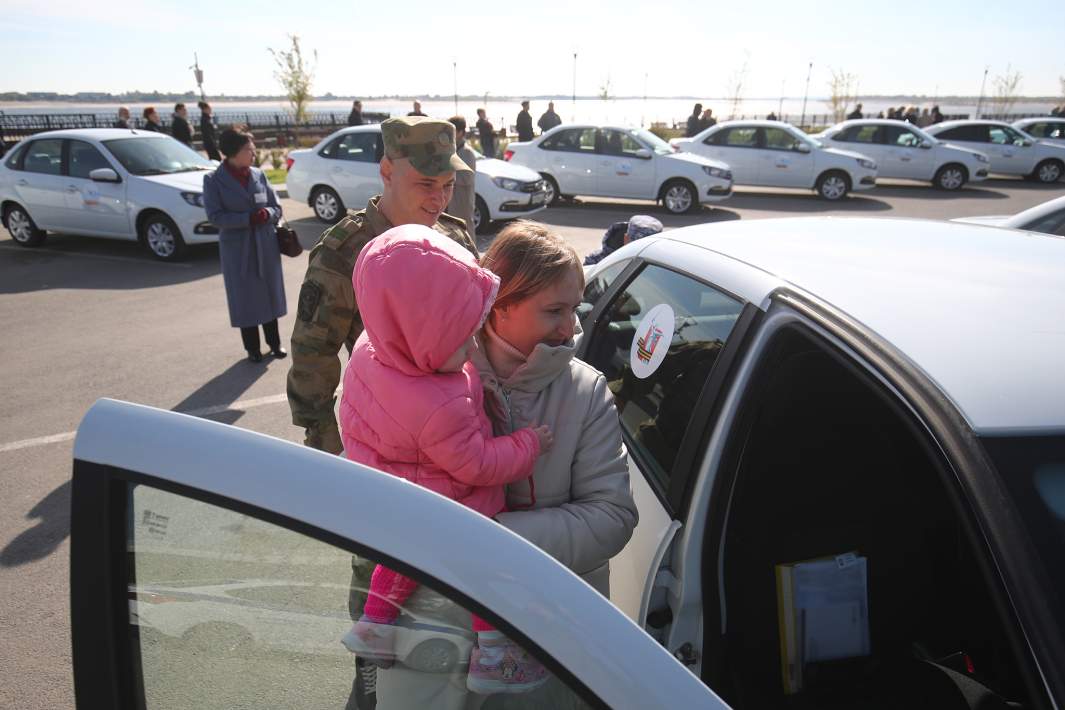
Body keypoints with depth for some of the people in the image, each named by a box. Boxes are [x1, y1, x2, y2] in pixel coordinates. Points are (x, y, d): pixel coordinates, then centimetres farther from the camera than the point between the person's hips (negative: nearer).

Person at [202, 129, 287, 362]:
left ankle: (274, 343, 25)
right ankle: (252, 348, 18)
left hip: (265, 246, 3)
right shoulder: (213, 180, -5)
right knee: (245, 298, 4)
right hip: (237, 249, -3)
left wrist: (266, 213, -17)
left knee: (269, 293, 10)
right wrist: (249, 218, -22)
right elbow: (215, 216, -13)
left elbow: (277, 208, 6)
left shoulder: (259, 175, 4)